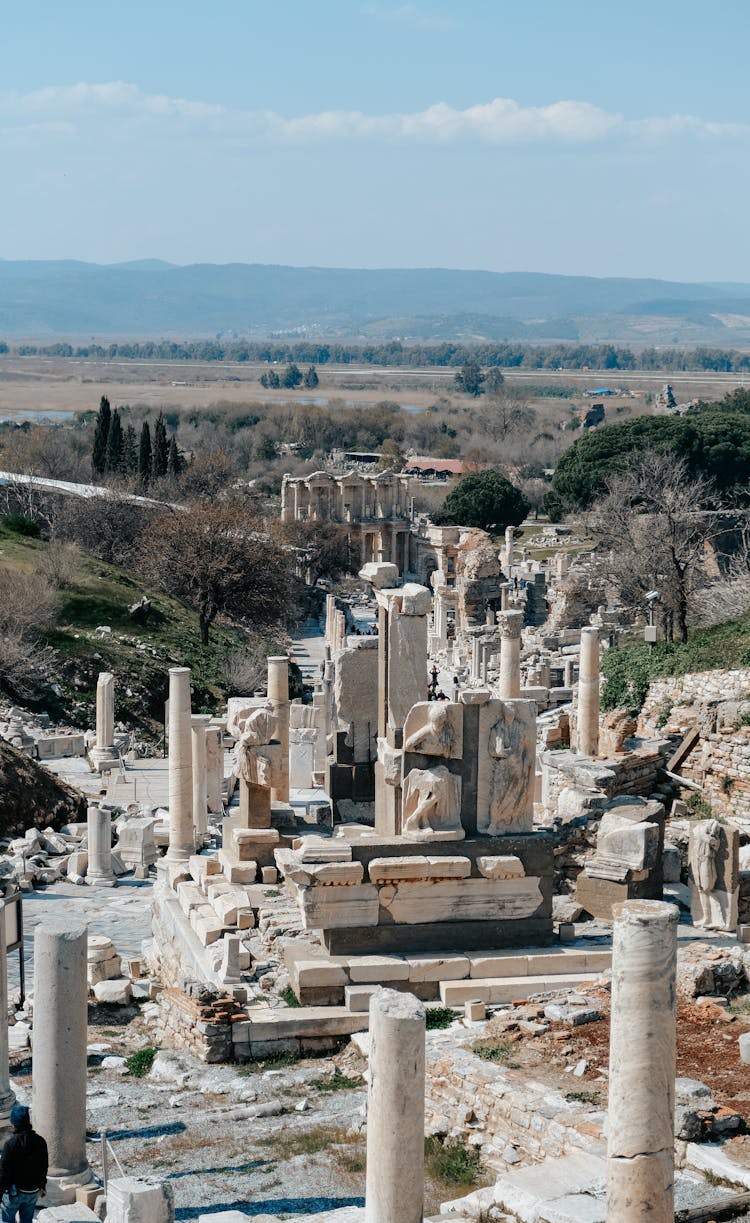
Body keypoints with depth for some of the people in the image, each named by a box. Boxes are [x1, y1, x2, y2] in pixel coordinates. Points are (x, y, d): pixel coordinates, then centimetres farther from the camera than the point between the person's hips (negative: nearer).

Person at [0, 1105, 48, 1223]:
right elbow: (44, 1168, 6)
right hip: (33, 1191, 4)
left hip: (14, 1191, -4)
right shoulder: (40, 1141, -6)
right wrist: (42, 1186, 20)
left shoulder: (10, 1144, -22)